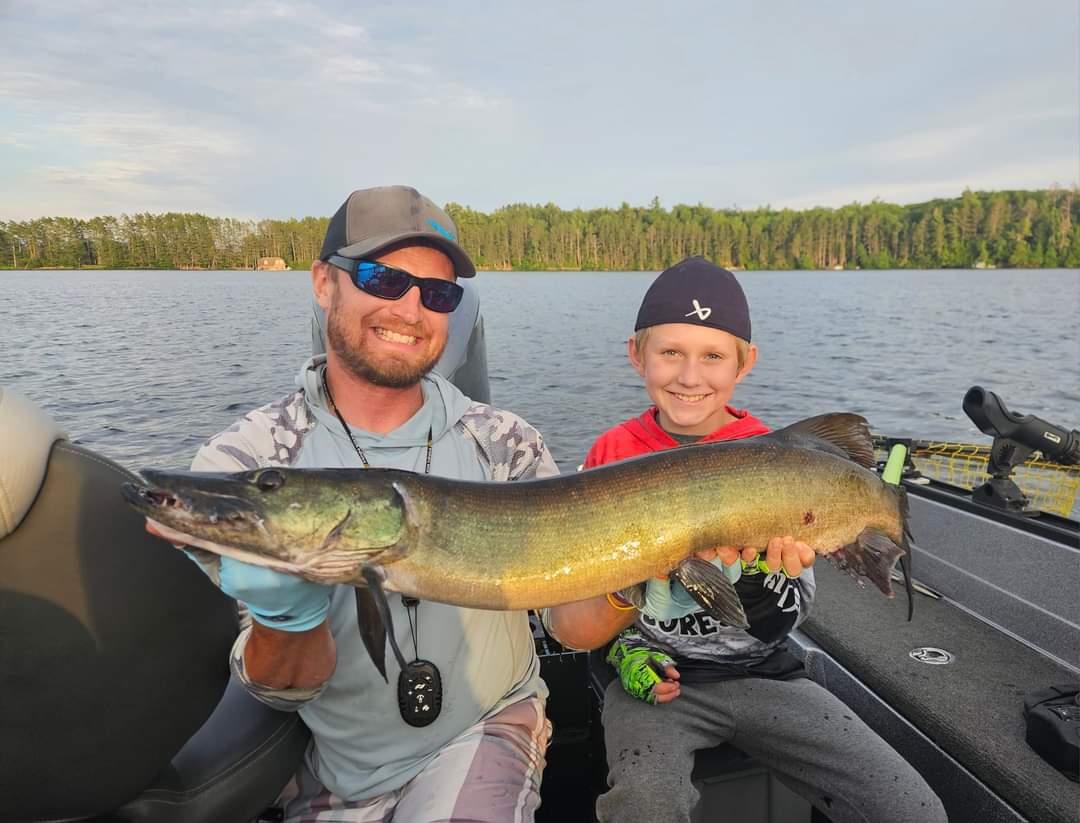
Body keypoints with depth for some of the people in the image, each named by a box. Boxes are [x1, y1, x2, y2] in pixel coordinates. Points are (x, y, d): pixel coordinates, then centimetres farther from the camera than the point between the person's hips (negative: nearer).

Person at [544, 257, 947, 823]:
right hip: (650, 675, -1)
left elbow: (782, 624, -5)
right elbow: (565, 616, 2)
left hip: (760, 674, 2)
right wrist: (625, 646, -16)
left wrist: (759, 572, -26)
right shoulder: (612, 456, -5)